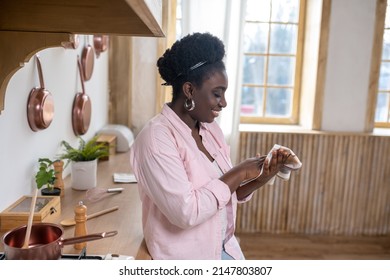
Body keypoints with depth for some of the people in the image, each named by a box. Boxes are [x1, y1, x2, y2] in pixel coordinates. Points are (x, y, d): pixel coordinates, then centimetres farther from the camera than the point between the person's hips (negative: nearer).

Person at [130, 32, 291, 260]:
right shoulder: (157, 137, -23)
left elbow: (226, 193, 7)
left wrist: (262, 177, -9)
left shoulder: (211, 130, 1)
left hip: (224, 249, 8)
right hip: (185, 258, -7)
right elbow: (185, 211, -30)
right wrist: (238, 173, -23)